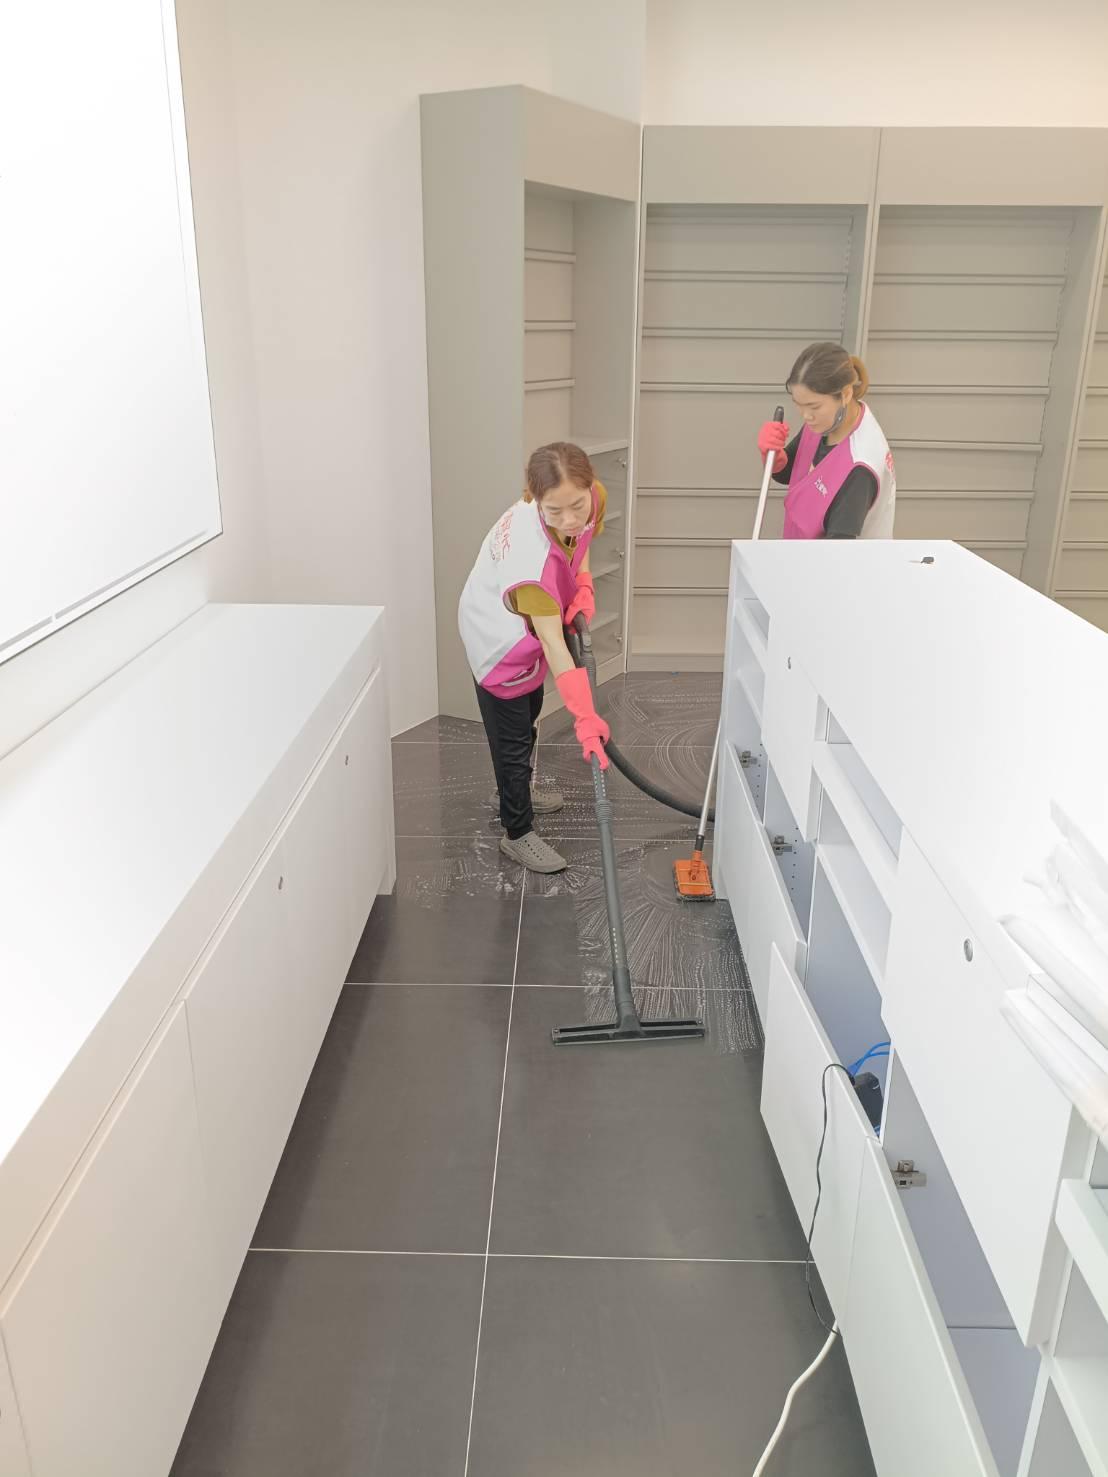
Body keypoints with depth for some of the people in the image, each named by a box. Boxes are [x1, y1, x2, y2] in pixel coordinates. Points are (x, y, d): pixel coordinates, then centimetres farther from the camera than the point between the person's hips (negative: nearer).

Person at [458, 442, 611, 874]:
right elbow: (552, 645, -42)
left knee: (527, 716, 28)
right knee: (512, 737, 4)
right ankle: (517, 832, 23)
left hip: (530, 621, 8)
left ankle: (516, 792, 52)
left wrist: (583, 587, -15)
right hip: (500, 639, -8)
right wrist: (585, 717, -45)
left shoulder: (594, 497, -24)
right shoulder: (532, 555, -44)